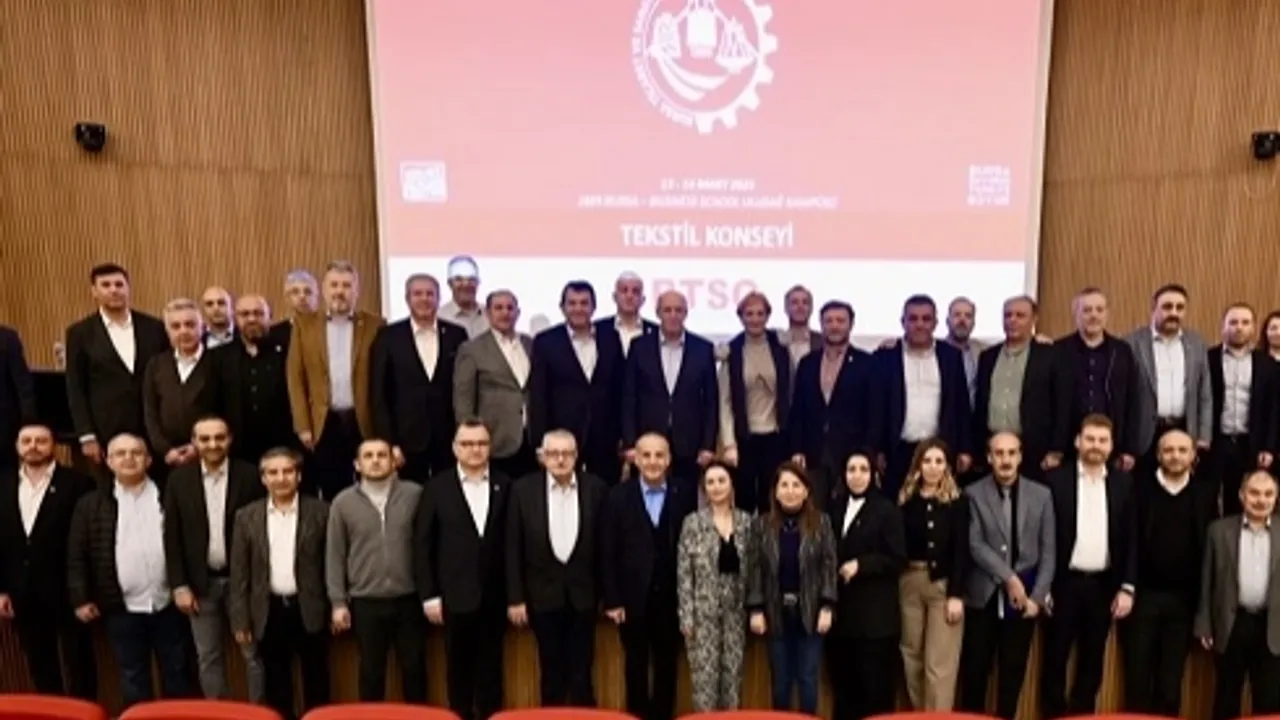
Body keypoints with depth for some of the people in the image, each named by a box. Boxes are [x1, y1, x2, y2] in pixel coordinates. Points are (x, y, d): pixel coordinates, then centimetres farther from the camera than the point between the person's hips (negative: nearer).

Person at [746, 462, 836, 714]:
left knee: (808, 678, 7)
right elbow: (757, 568, 0)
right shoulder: (764, 524, 1)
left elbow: (829, 565, -4)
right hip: (777, 612, 1)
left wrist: (826, 607, -10)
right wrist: (756, 609, -5)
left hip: (810, 611, -1)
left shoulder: (821, 522, -2)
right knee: (780, 679, 10)